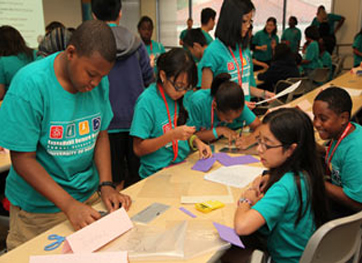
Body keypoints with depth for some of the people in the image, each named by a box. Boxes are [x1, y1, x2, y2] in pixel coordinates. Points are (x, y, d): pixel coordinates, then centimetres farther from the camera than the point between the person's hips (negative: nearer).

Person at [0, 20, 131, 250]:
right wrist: (69, 205, -26)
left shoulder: (99, 82, -7)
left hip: (89, 196, 5)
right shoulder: (30, 84, -22)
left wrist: (106, 185, -10)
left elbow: (101, 135, 2)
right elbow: (23, 159, -20)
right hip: (40, 206, -4)